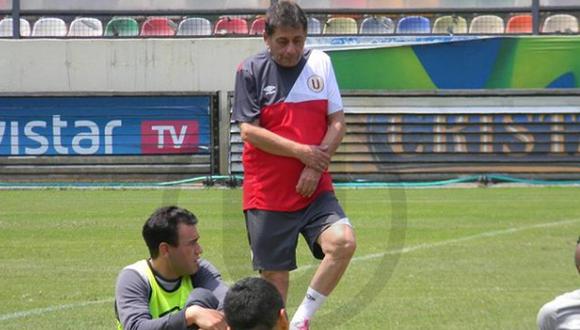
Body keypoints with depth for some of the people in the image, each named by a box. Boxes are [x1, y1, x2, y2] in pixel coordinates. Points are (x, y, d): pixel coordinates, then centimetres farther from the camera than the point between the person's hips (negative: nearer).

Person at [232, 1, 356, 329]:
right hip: (267, 193, -2)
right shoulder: (251, 71, -3)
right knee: (274, 276, 0)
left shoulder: (320, 63, 5)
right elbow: (249, 130, -9)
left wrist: (316, 167, -8)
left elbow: (338, 122, 5)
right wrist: (301, 151, -13)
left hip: (315, 189, 2)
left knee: (344, 242, -20)